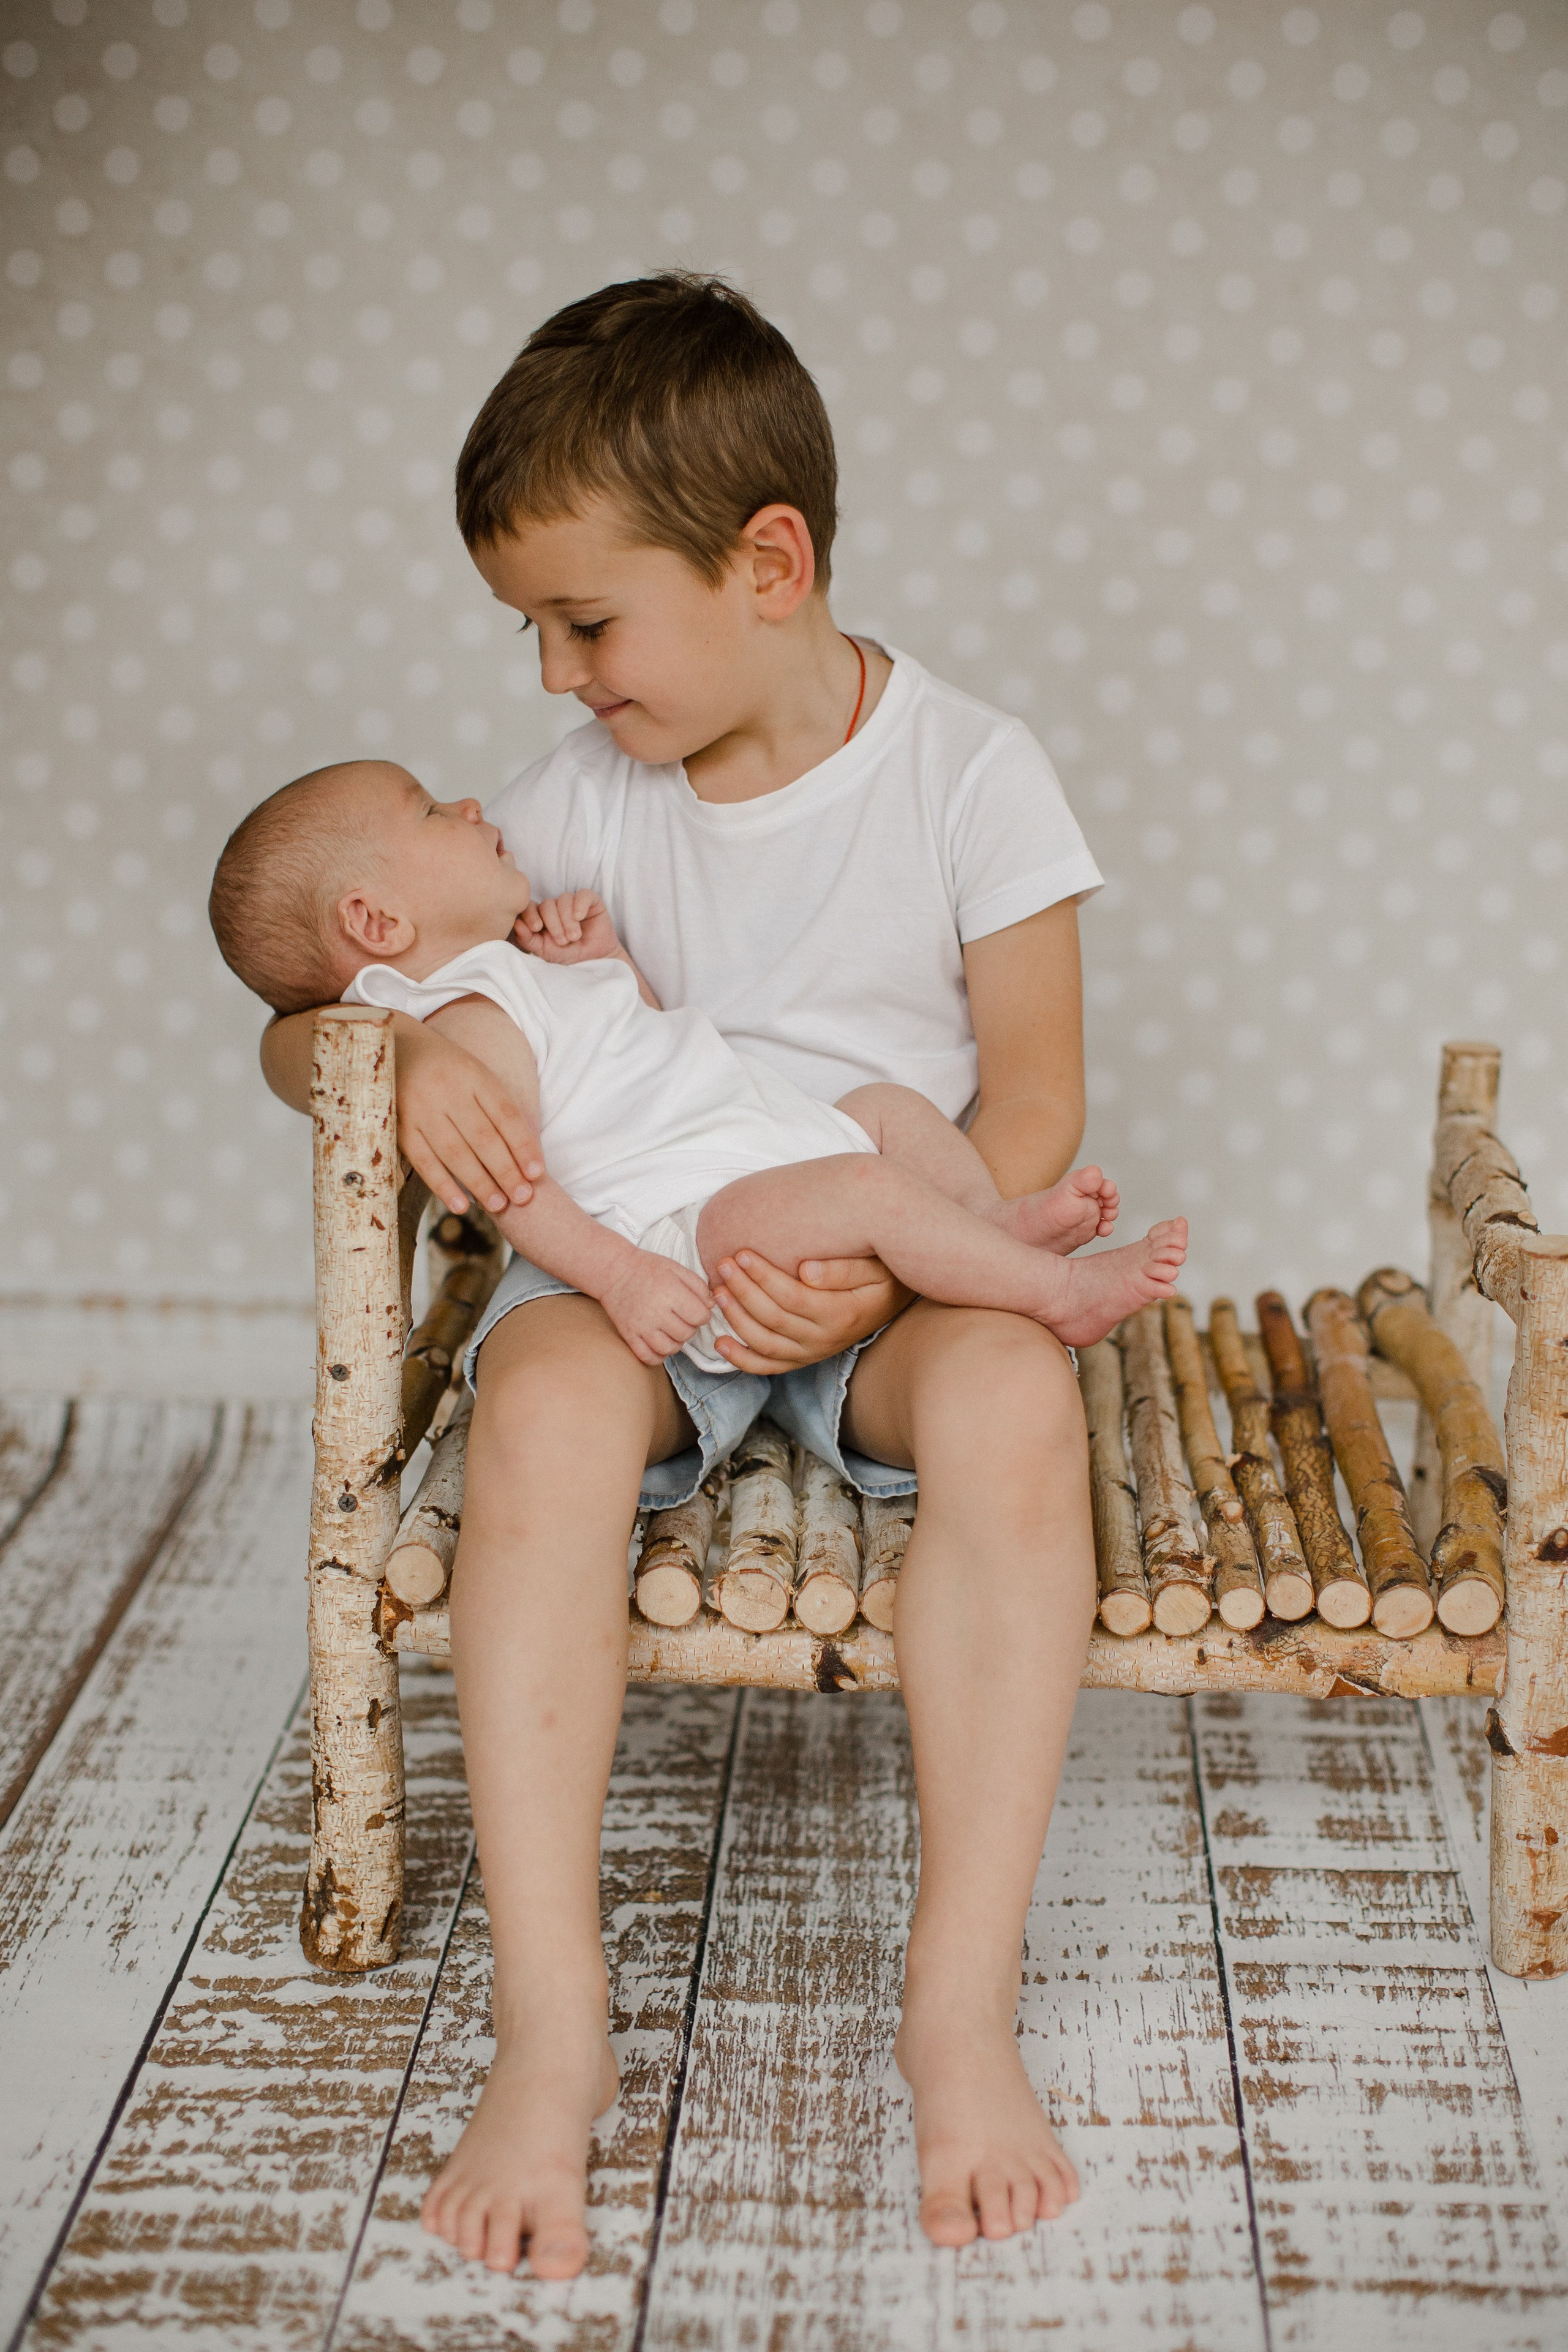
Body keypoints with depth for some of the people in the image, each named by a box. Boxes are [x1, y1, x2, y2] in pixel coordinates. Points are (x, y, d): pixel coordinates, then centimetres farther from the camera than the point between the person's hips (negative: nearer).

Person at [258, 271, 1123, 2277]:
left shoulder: (966, 772, -5)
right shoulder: (584, 799, 2)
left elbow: (1034, 1109, -5)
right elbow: (293, 1028, 8)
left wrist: (886, 1270, -23)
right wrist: (400, 1041, -17)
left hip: (895, 1267, -1)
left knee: (1009, 1387, -35)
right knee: (545, 1399, -33)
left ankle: (961, 2002, -26)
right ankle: (549, 2031, -30)